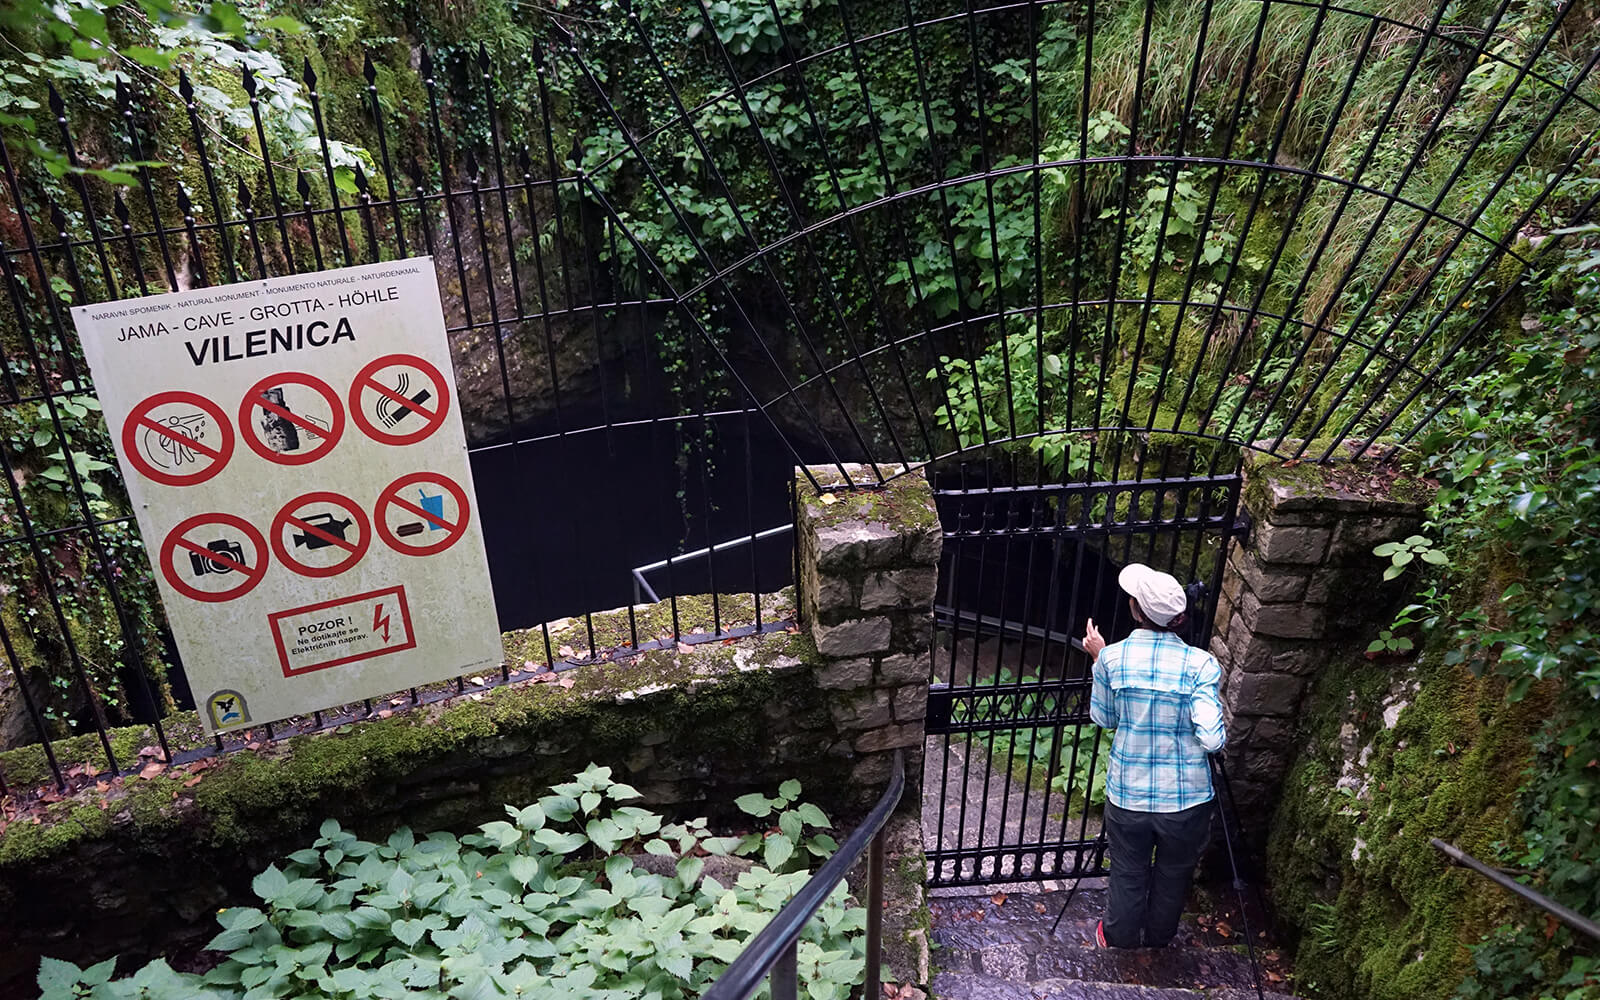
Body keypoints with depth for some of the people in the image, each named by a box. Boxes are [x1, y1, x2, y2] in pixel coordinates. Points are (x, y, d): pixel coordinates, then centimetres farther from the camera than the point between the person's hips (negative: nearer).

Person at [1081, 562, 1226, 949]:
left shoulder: (1112, 657, -14)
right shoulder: (1200, 664, -18)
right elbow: (1212, 738, -22)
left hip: (1127, 794, 1)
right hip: (1187, 799, 0)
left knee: (1128, 874, 24)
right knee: (1173, 875, 26)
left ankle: (1119, 938, 47)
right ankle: (1158, 939, 49)